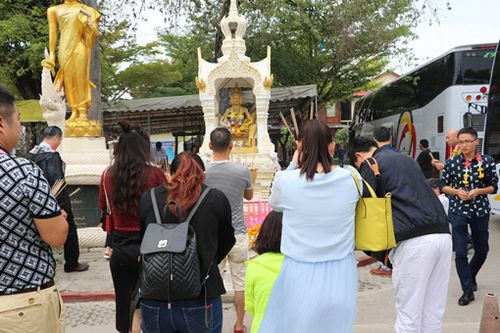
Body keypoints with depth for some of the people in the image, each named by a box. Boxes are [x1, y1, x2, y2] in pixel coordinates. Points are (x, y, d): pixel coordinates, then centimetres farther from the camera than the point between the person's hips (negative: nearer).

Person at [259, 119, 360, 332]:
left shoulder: (285, 180, -13)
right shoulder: (351, 178, -9)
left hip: (300, 279, -2)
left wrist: (293, 165, 6)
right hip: (341, 279, 2)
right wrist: (328, 161, 13)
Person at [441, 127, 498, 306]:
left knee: (482, 250, 15)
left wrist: (478, 191, -15)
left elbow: (494, 187, 3)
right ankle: (468, 290, 10)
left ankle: (471, 276, 44)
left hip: (480, 210, 2)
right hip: (458, 210, -1)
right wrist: (456, 191, -15)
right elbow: (444, 185, 4)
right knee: (460, 252, -5)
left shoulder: (487, 161, -3)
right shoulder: (452, 162, -4)